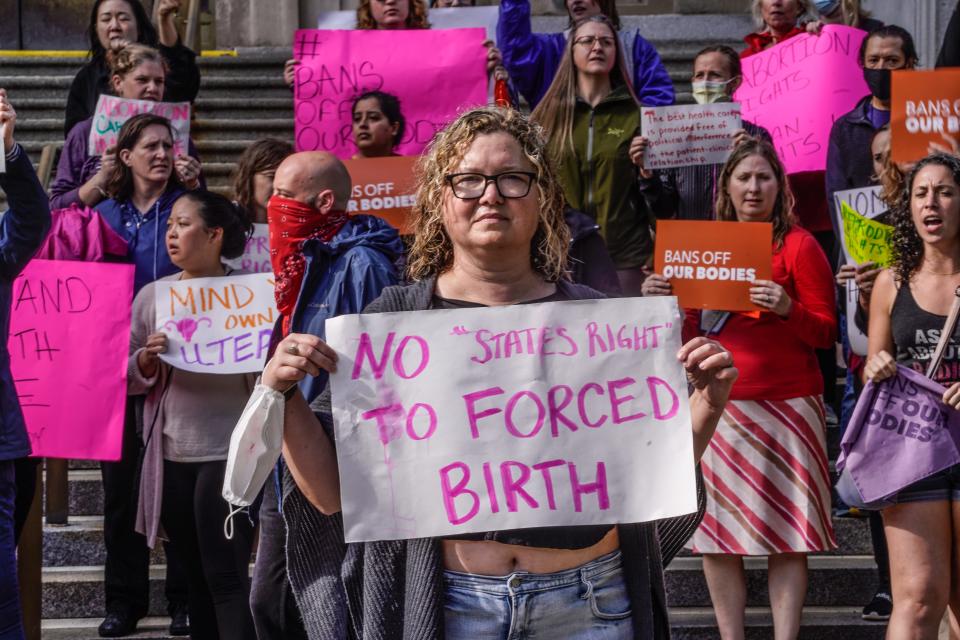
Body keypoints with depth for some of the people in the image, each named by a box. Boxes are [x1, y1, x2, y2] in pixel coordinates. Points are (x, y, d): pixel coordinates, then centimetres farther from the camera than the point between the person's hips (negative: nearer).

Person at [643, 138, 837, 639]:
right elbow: (690, 333, 16)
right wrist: (663, 302, -2)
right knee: (715, 529, 1)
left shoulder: (798, 246, 1)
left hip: (785, 406, -4)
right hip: (719, 405, 4)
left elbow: (826, 332, -3)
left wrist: (788, 309, -20)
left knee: (784, 533, -3)